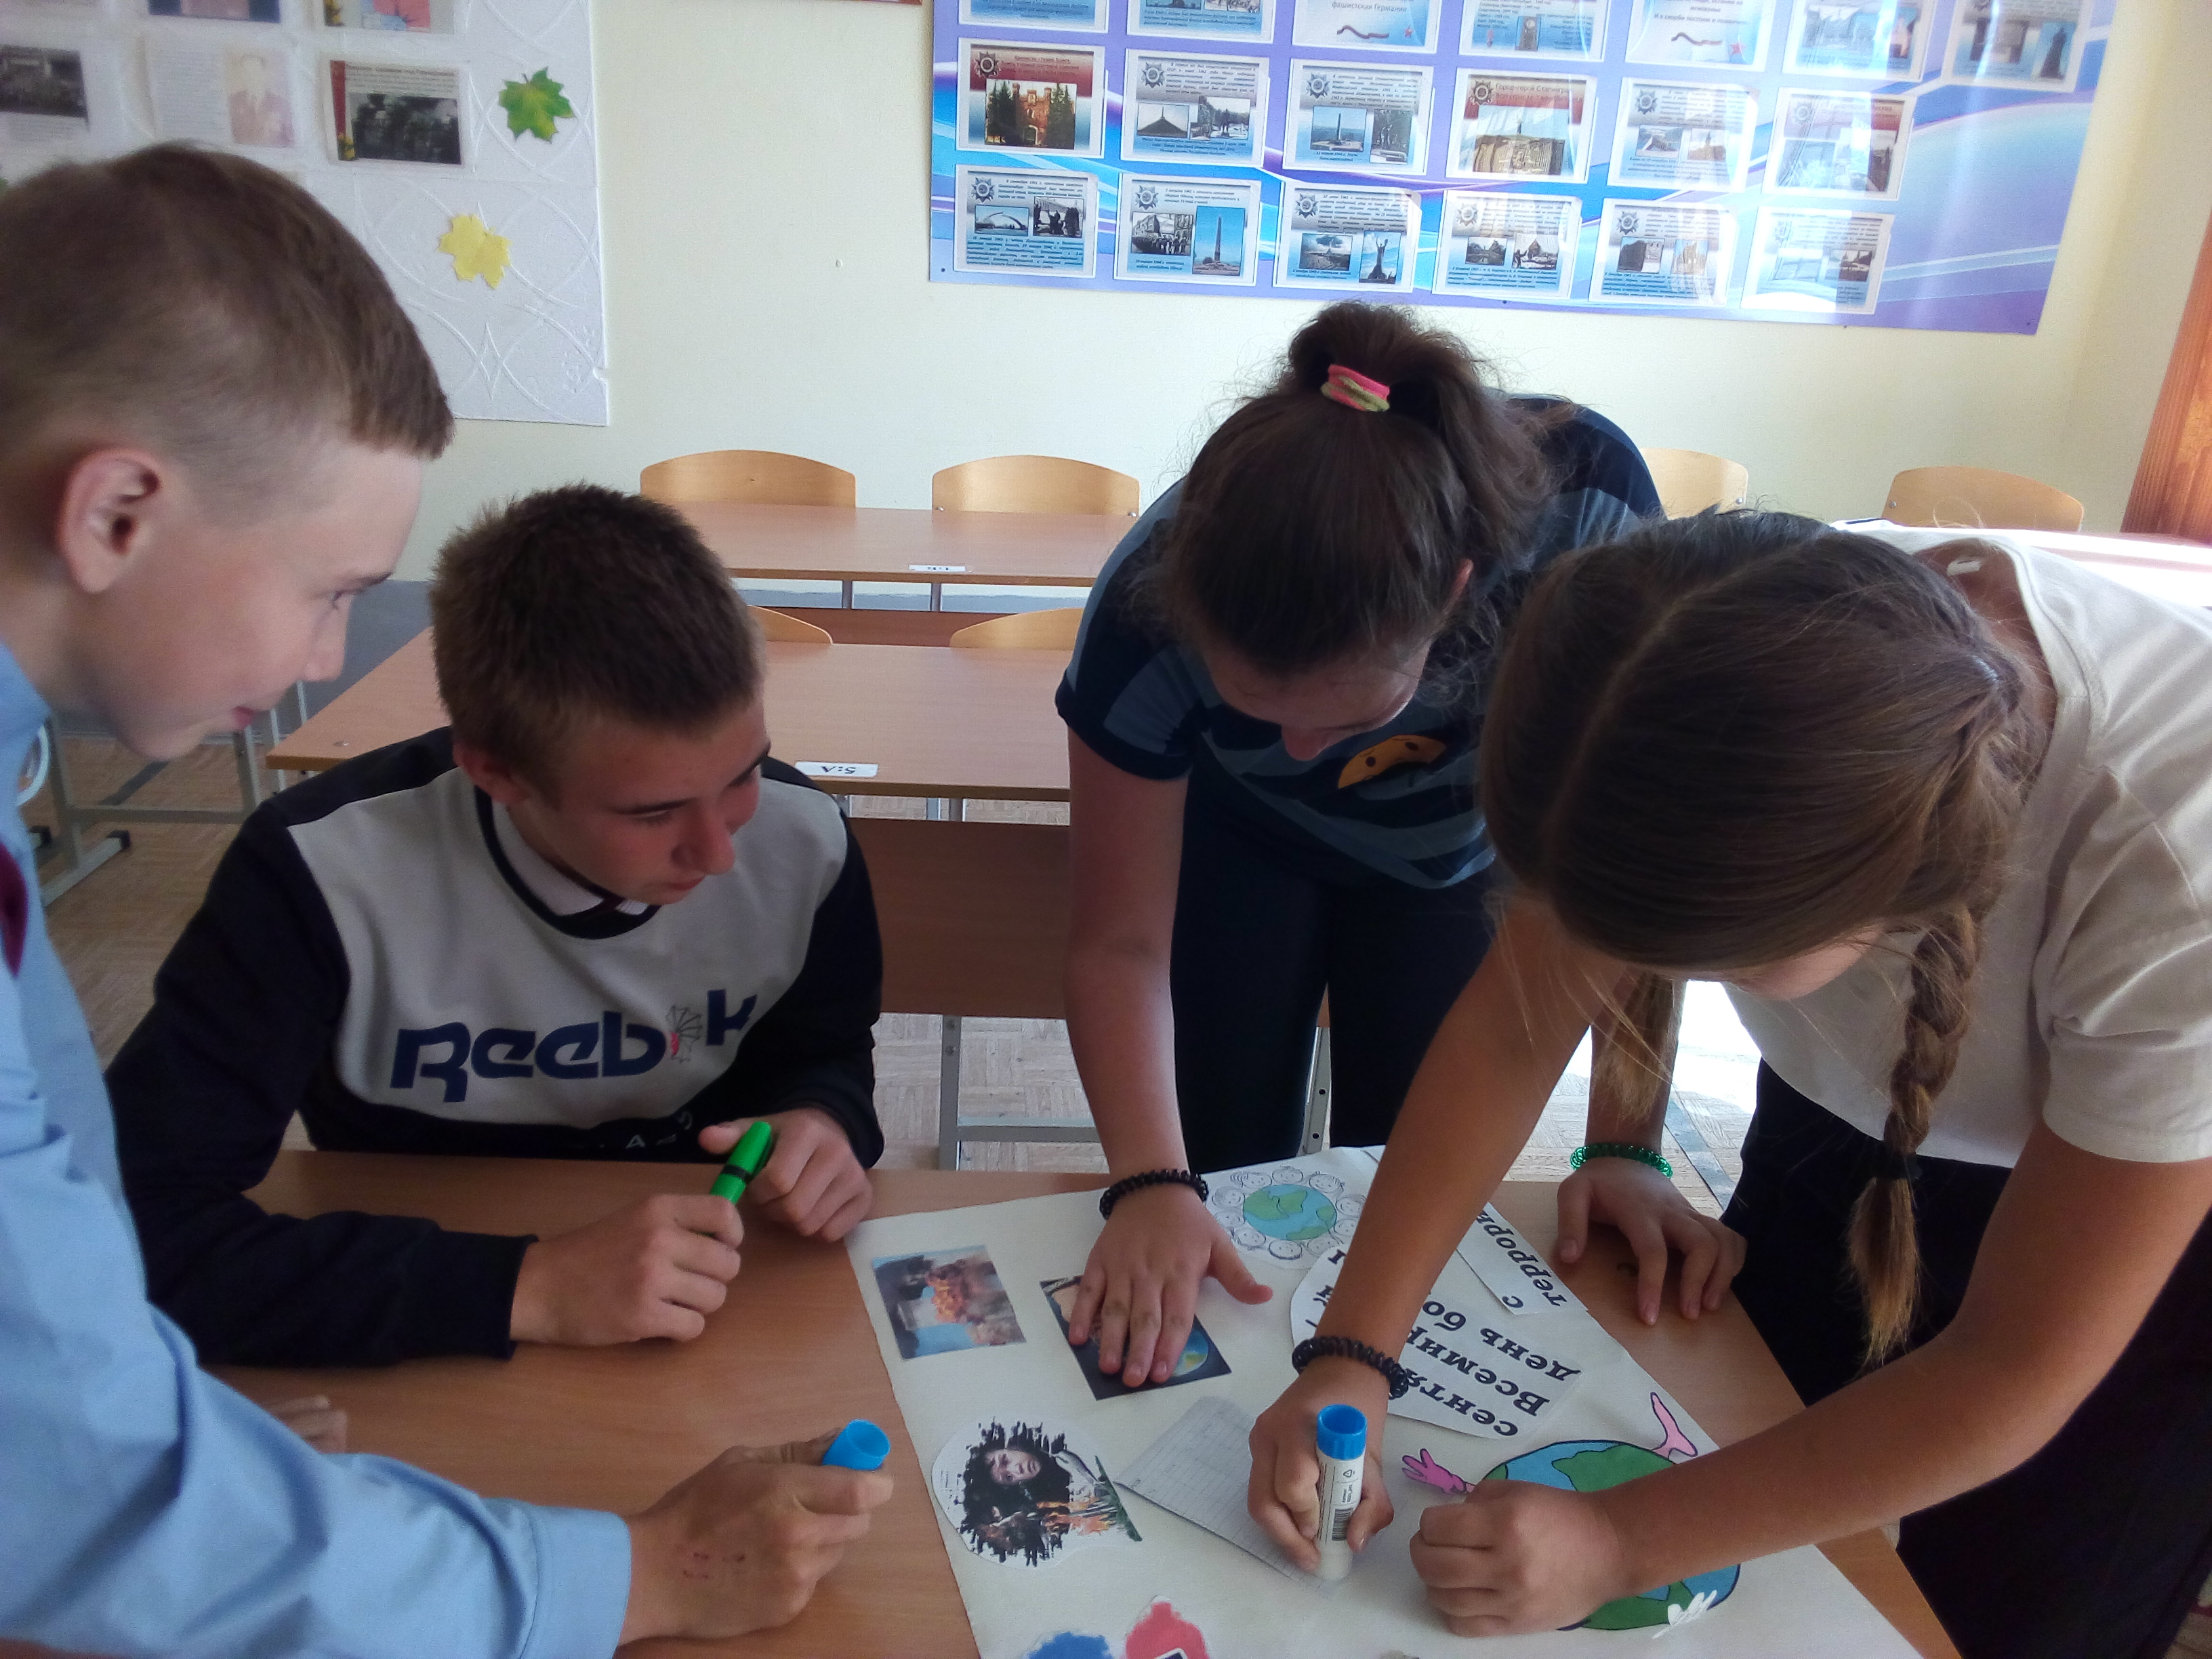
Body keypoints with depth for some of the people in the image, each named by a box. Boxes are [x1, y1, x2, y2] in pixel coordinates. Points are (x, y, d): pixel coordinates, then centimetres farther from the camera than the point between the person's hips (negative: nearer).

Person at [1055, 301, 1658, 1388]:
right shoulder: (1150, 612, -37)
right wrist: (1153, 1186, -38)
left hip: (1460, 855, 1)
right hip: (1240, 840, 0)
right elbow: (1119, 945, -26)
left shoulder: (1587, 508, -38)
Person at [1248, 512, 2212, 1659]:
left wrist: (1625, 1543, -27)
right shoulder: (1743, 656, -32)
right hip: (1845, 1119, 3)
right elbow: (1510, 1032, -21)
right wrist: (1349, 1355, -25)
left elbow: (2017, 1373, -27)